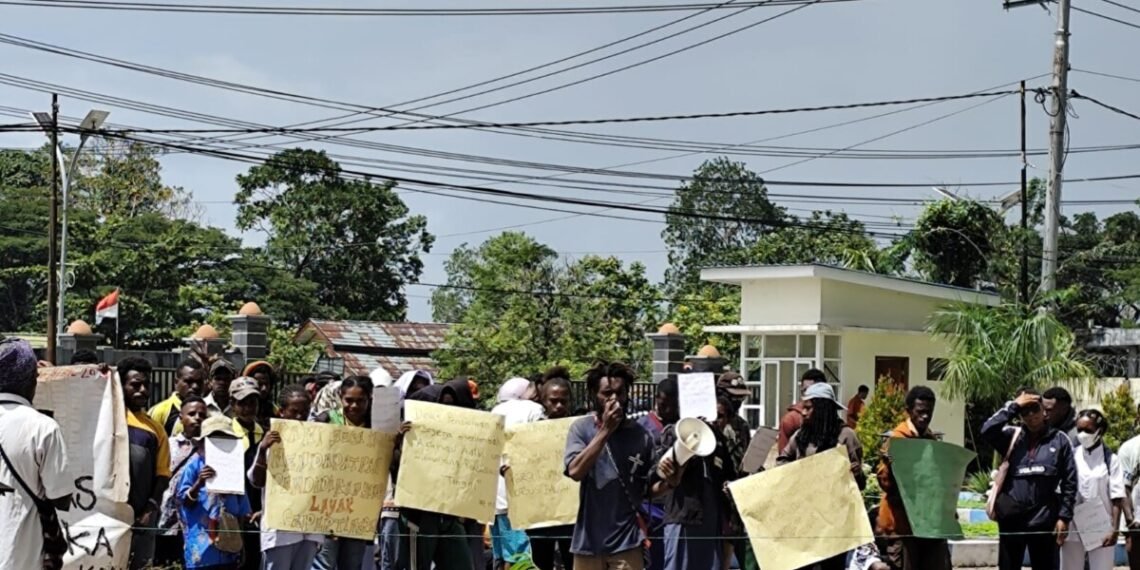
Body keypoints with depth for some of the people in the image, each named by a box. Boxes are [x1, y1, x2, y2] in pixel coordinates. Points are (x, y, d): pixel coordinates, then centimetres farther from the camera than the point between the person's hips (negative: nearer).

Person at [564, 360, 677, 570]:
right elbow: (575, 471, -18)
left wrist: (666, 482, -16)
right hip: (588, 538, 0)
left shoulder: (640, 435, 1)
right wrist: (605, 430, -20)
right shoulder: (582, 428, -1)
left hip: (626, 539, 0)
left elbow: (647, 489, 7)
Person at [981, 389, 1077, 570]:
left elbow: (1069, 482, 2)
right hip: (1011, 519, 1)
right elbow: (987, 431, -12)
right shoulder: (1012, 437, 7)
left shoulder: (1059, 440, 3)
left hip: (1043, 520, -1)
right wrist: (1013, 406, -8)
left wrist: (1064, 517, -4)